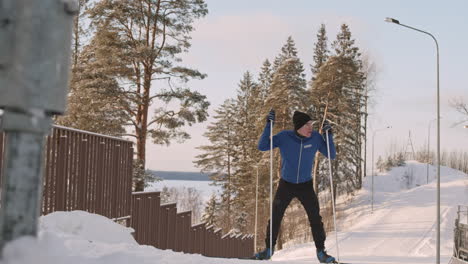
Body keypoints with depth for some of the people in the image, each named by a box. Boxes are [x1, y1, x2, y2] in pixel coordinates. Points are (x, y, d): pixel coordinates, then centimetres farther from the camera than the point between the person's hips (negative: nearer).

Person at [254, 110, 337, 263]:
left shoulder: (315, 138, -12)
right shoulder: (284, 137, -16)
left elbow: (332, 155, -7)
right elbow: (262, 146, -16)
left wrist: (329, 135, -21)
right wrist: (269, 125, -25)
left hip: (306, 186, 1)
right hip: (286, 185, 0)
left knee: (315, 219, -4)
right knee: (275, 218, 5)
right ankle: (269, 249, 22)